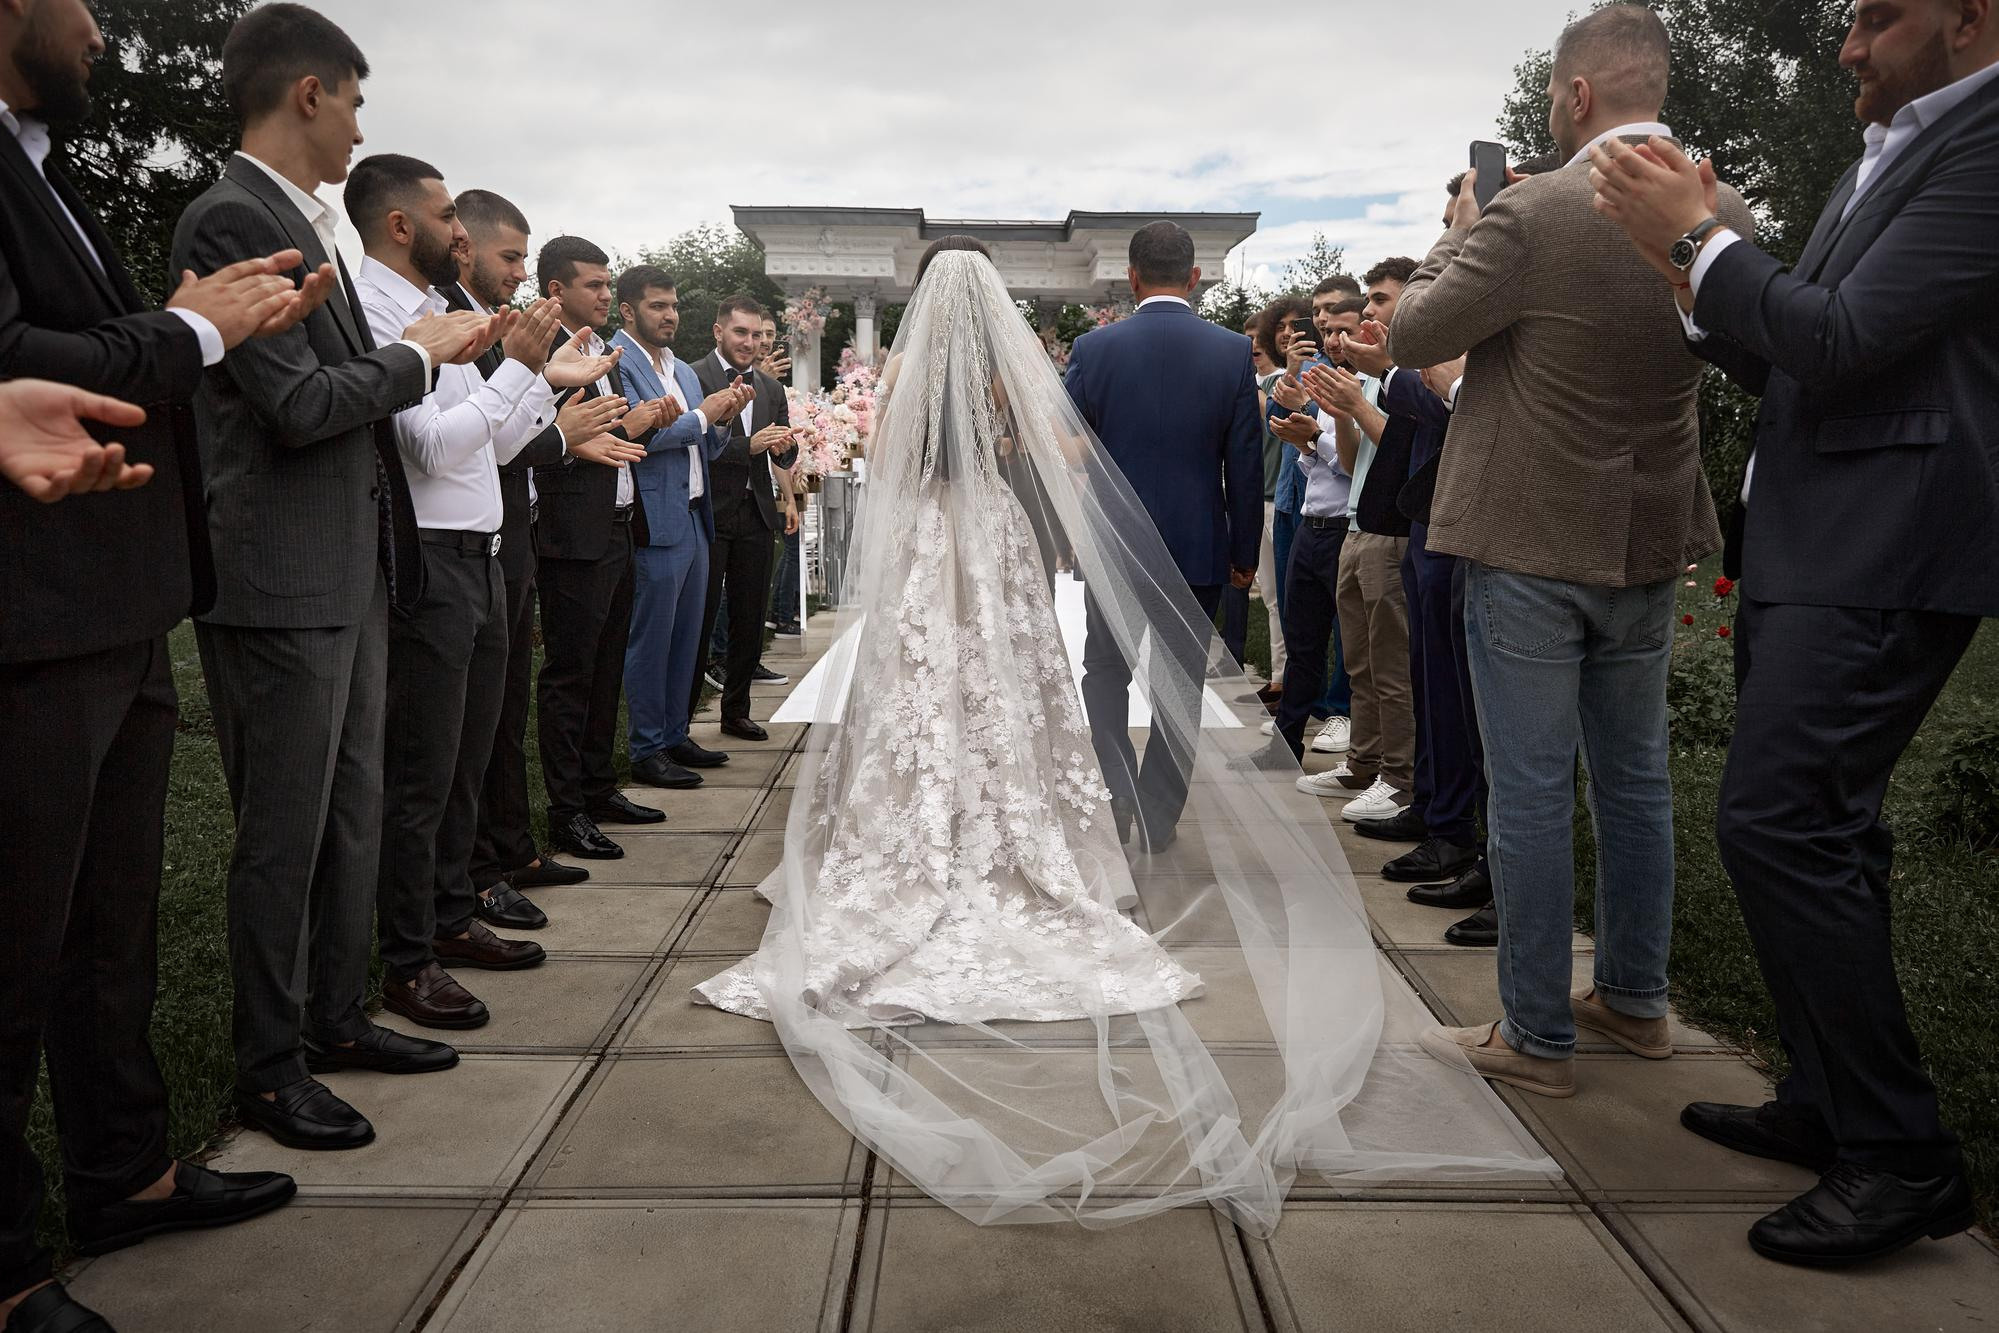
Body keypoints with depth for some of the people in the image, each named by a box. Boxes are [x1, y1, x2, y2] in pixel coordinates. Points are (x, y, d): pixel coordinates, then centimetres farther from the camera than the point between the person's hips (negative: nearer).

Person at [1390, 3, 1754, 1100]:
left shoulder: (1530, 216, -18)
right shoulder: (1722, 215, 1)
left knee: (1530, 795, 2)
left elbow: (1410, 338, -9)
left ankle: (1536, 1036, 11)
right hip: (1648, 544, 6)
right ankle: (1634, 1000, 32)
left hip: (1532, 546, -6)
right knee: (1636, 781, 18)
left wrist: (1460, 233, 7)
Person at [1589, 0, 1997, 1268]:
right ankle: (1829, 1106, 26)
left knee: (1778, 823, -14)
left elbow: (1844, 340, -19)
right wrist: (1703, 275, 5)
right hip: (1807, 547, 10)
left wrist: (1697, 234, -10)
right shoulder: (1885, 157, 20)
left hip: (1882, 553, -10)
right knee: (1822, 829, 13)